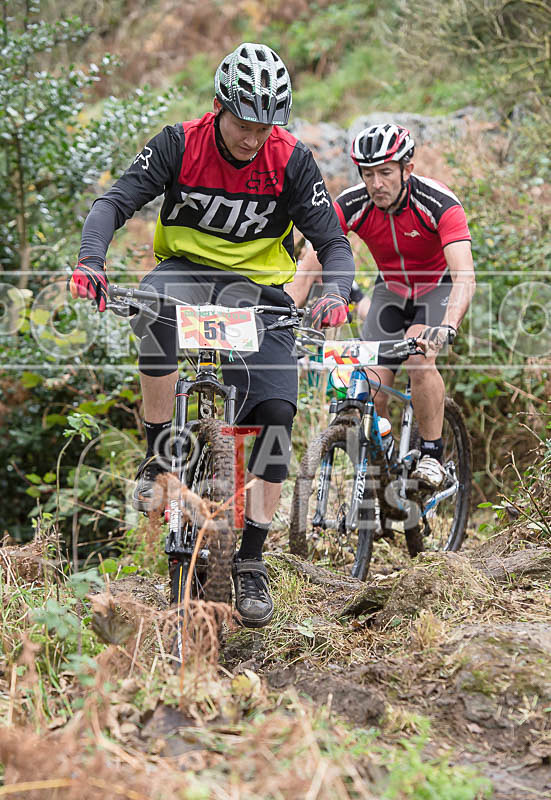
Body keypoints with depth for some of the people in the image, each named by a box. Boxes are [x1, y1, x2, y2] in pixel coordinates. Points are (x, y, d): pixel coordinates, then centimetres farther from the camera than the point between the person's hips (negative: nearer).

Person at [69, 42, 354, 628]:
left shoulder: (291, 160, -11)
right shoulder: (181, 144, -12)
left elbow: (332, 242, -11)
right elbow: (116, 201, -18)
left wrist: (335, 293, -33)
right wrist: (90, 259, -38)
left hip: (258, 290, 1)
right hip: (188, 270, -1)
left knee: (276, 413, -17)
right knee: (156, 305, -39)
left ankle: (251, 562, -6)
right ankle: (158, 455, -24)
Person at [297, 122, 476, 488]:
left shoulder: (439, 203, -32)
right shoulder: (351, 206, -23)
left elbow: (464, 277, -42)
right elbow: (309, 268, -25)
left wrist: (446, 328, -58)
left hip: (439, 287, -3)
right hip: (391, 290, 3)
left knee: (419, 356, -30)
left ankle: (432, 455, -14)